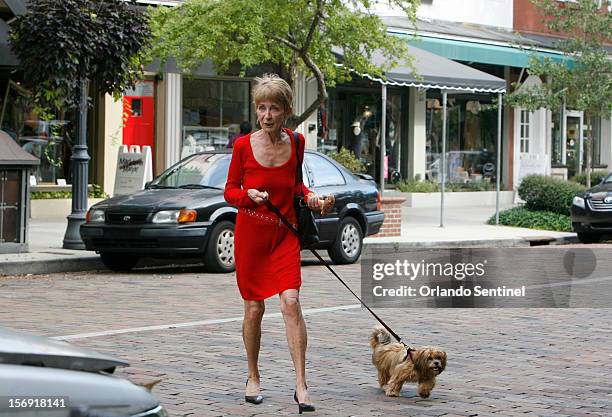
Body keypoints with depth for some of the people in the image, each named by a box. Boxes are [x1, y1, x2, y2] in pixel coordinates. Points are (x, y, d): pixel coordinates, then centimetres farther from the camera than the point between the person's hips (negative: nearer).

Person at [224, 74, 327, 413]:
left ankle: (300, 386, -14)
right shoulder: (243, 145, -8)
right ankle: (253, 378, 26)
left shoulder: (296, 142, 0)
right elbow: (230, 192, 0)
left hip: (285, 234, 1)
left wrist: (309, 196, -1)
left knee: (291, 302, -14)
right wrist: (250, 195, -20)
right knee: (254, 308, 6)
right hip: (251, 234, -1)